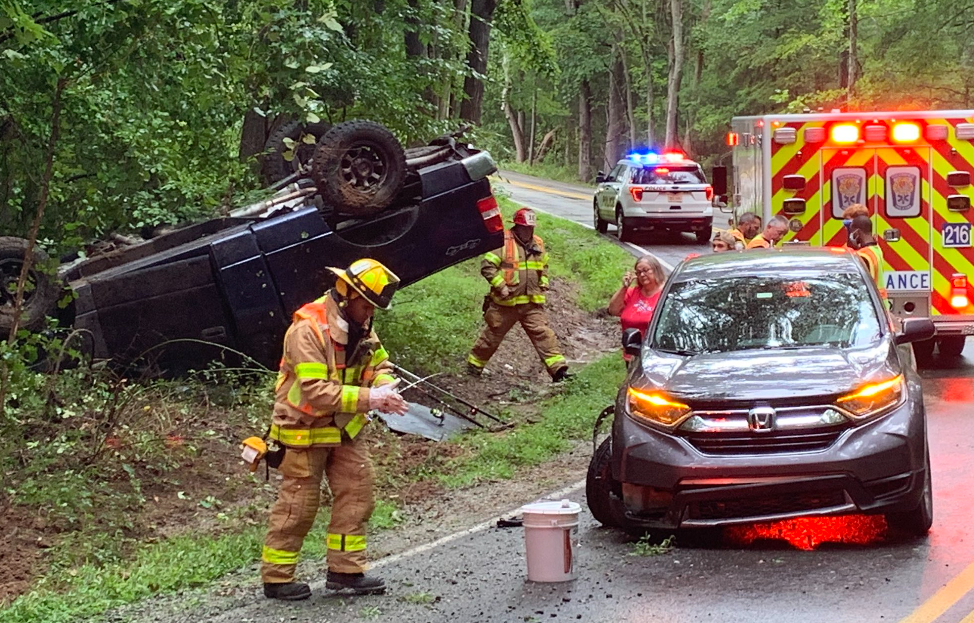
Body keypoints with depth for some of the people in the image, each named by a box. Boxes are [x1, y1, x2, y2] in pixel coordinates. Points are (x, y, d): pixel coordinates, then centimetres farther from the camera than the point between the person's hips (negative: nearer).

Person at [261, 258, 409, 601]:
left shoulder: (359, 327, 1)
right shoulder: (308, 330, -26)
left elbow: (379, 364, 10)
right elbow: (315, 392, -32)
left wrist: (386, 388, -14)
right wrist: (368, 399, -33)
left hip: (344, 428, 8)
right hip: (305, 430, -8)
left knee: (357, 491, 4)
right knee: (298, 504, -1)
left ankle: (346, 569, 12)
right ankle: (276, 578, 11)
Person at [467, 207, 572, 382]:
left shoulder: (538, 245, 10)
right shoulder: (503, 242, -10)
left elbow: (543, 267, 27)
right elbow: (487, 266, -12)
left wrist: (544, 283, 12)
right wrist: (500, 286, -18)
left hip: (532, 303, 4)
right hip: (505, 303, -4)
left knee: (543, 333, -6)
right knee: (492, 335, 7)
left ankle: (558, 368, -11)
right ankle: (474, 364, 24)